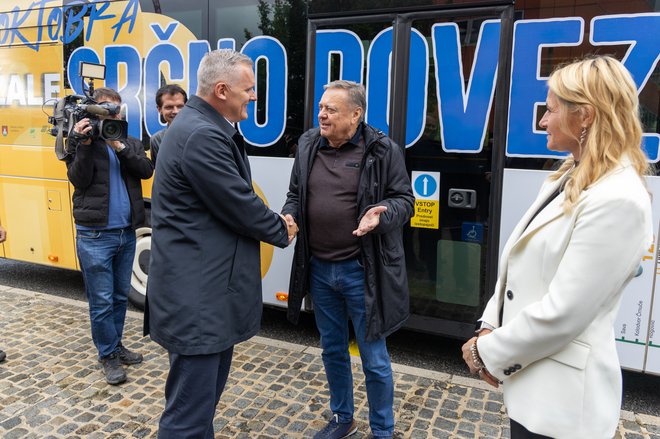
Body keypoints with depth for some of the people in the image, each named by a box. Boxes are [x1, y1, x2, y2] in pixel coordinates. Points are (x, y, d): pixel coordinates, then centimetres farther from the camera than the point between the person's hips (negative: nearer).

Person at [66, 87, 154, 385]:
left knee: (121, 296, 15)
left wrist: (119, 145, -16)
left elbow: (146, 170, -7)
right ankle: (108, 356, 16)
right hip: (95, 235, -4)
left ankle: (116, 346, 31)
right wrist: (85, 143, -17)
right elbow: (79, 180, -9)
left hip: (127, 233, 4)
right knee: (102, 301, 1)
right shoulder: (80, 140, 2)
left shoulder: (130, 143, 11)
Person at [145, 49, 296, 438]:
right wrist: (282, 232, 0)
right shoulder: (201, 136, -21)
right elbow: (241, 206, -18)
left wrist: (272, 223, 2)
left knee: (207, 391, 25)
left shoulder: (209, 128, 12)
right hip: (196, 295, -11)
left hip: (207, 287, 11)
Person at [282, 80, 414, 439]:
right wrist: (289, 215, -7)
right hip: (319, 269, 5)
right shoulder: (308, 146, 6)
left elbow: (404, 200, -5)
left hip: (361, 271, -5)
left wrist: (382, 214, -25)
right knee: (332, 350, 21)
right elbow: (295, 194, 15)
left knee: (374, 359, 8)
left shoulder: (382, 150, -9)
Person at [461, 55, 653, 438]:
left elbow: (563, 312, -24)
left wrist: (488, 351, -13)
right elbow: (520, 265, 8)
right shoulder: (569, 180, 7)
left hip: (561, 393, -8)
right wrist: (490, 329, -2)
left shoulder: (618, 199, -22)